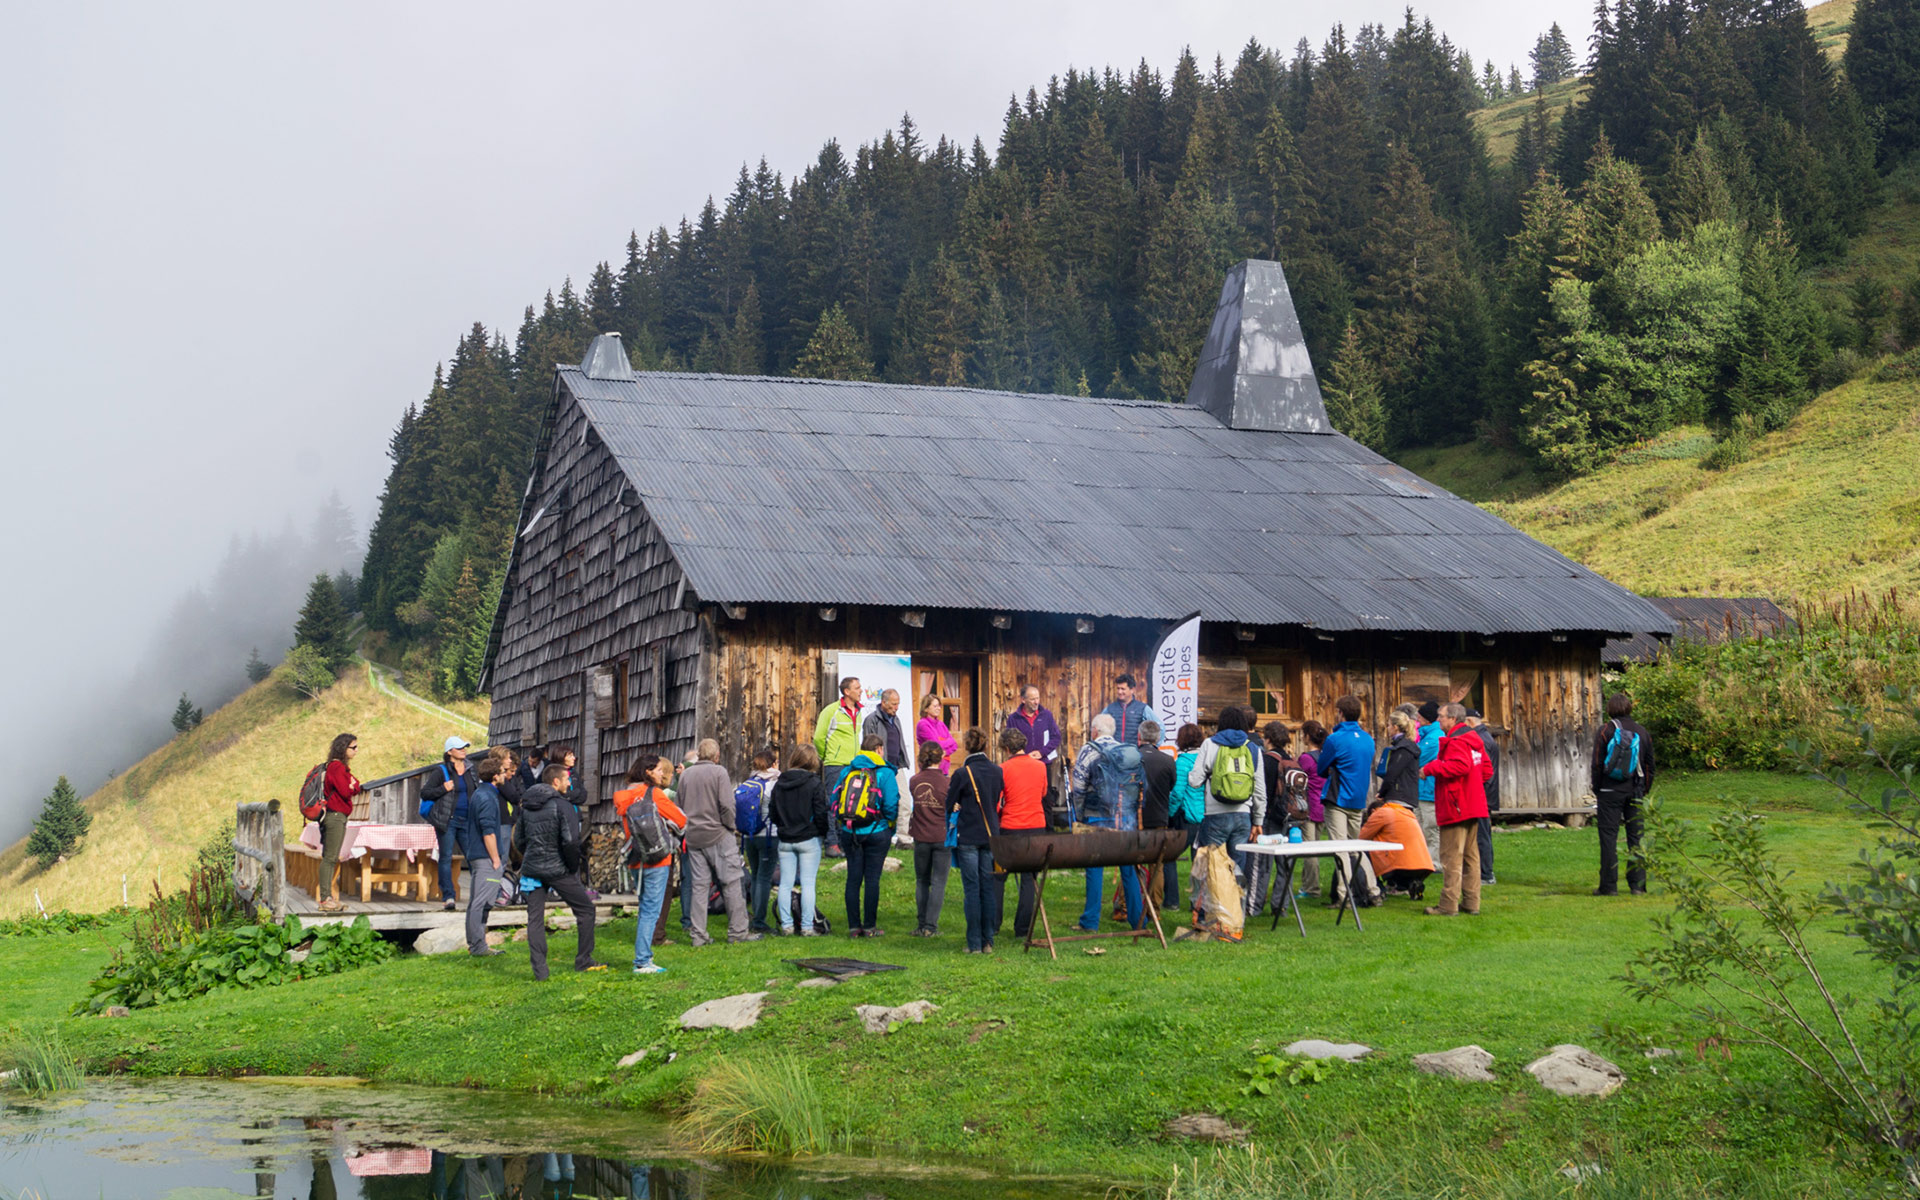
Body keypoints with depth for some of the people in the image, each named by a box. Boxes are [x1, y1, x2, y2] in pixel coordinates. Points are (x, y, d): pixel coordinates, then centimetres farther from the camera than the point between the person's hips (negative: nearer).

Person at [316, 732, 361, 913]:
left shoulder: (342, 767, 18)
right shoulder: (336, 767, -13)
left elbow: (355, 788, 16)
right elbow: (345, 791, -19)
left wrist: (353, 786, -5)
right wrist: (352, 786, 1)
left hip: (339, 816, 10)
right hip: (334, 815, -10)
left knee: (332, 858, 11)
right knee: (329, 857, -9)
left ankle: (328, 898, 14)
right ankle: (325, 899, -9)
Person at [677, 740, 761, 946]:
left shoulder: (685, 774, 8)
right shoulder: (718, 772, -8)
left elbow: (681, 805, 11)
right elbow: (726, 805, -14)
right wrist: (731, 828, -1)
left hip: (693, 836, 5)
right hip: (718, 836, -5)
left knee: (699, 886, 7)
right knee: (731, 884, 2)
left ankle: (697, 934, 6)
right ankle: (738, 931, 3)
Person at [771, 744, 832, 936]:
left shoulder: (779, 783, 4)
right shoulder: (813, 784, -10)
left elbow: (773, 812, 10)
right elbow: (821, 813, -10)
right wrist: (824, 834, 3)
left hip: (785, 840, 4)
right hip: (808, 840, -4)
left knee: (785, 884, 8)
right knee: (808, 884, -1)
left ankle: (786, 925, 7)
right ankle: (807, 927, -2)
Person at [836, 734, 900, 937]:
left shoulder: (847, 771, 6)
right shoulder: (884, 773, -5)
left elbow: (835, 802, 6)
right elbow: (891, 805, -11)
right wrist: (890, 829, 4)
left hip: (849, 833, 3)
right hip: (875, 833, -3)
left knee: (853, 878, 7)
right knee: (872, 878, 1)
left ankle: (853, 926, 8)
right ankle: (869, 926, 3)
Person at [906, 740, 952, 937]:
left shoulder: (914, 781, -3)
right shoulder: (946, 782, -9)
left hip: (921, 837, 2)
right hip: (943, 838, -2)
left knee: (922, 881, 14)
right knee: (938, 882, 2)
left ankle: (921, 925, 12)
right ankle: (930, 926, -3)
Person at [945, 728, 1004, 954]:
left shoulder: (962, 774, -12)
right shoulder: (997, 772, 1)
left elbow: (949, 805, -4)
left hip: (968, 836, -4)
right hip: (991, 834, 4)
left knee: (972, 889, 0)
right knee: (988, 888, 10)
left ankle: (974, 943, 0)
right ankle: (988, 941, 11)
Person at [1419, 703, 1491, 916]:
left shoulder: (1456, 741, -15)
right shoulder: (1473, 738, 16)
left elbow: (1460, 765, -29)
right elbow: (1485, 769, 18)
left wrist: (1430, 768, -21)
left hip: (1456, 808, -10)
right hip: (1474, 807, 10)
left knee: (1451, 857, -6)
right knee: (1470, 856, 13)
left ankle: (1448, 905, -5)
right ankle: (1471, 903, 16)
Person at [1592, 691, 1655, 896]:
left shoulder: (1604, 732, -4)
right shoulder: (1641, 733, 7)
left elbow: (1597, 764, -5)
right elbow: (1649, 766, 10)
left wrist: (1597, 791, 5)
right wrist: (1645, 791, 18)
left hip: (1610, 793, -3)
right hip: (1635, 793, 3)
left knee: (1609, 837, -1)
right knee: (1636, 837, 7)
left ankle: (1609, 885, -2)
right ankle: (1638, 885, 7)